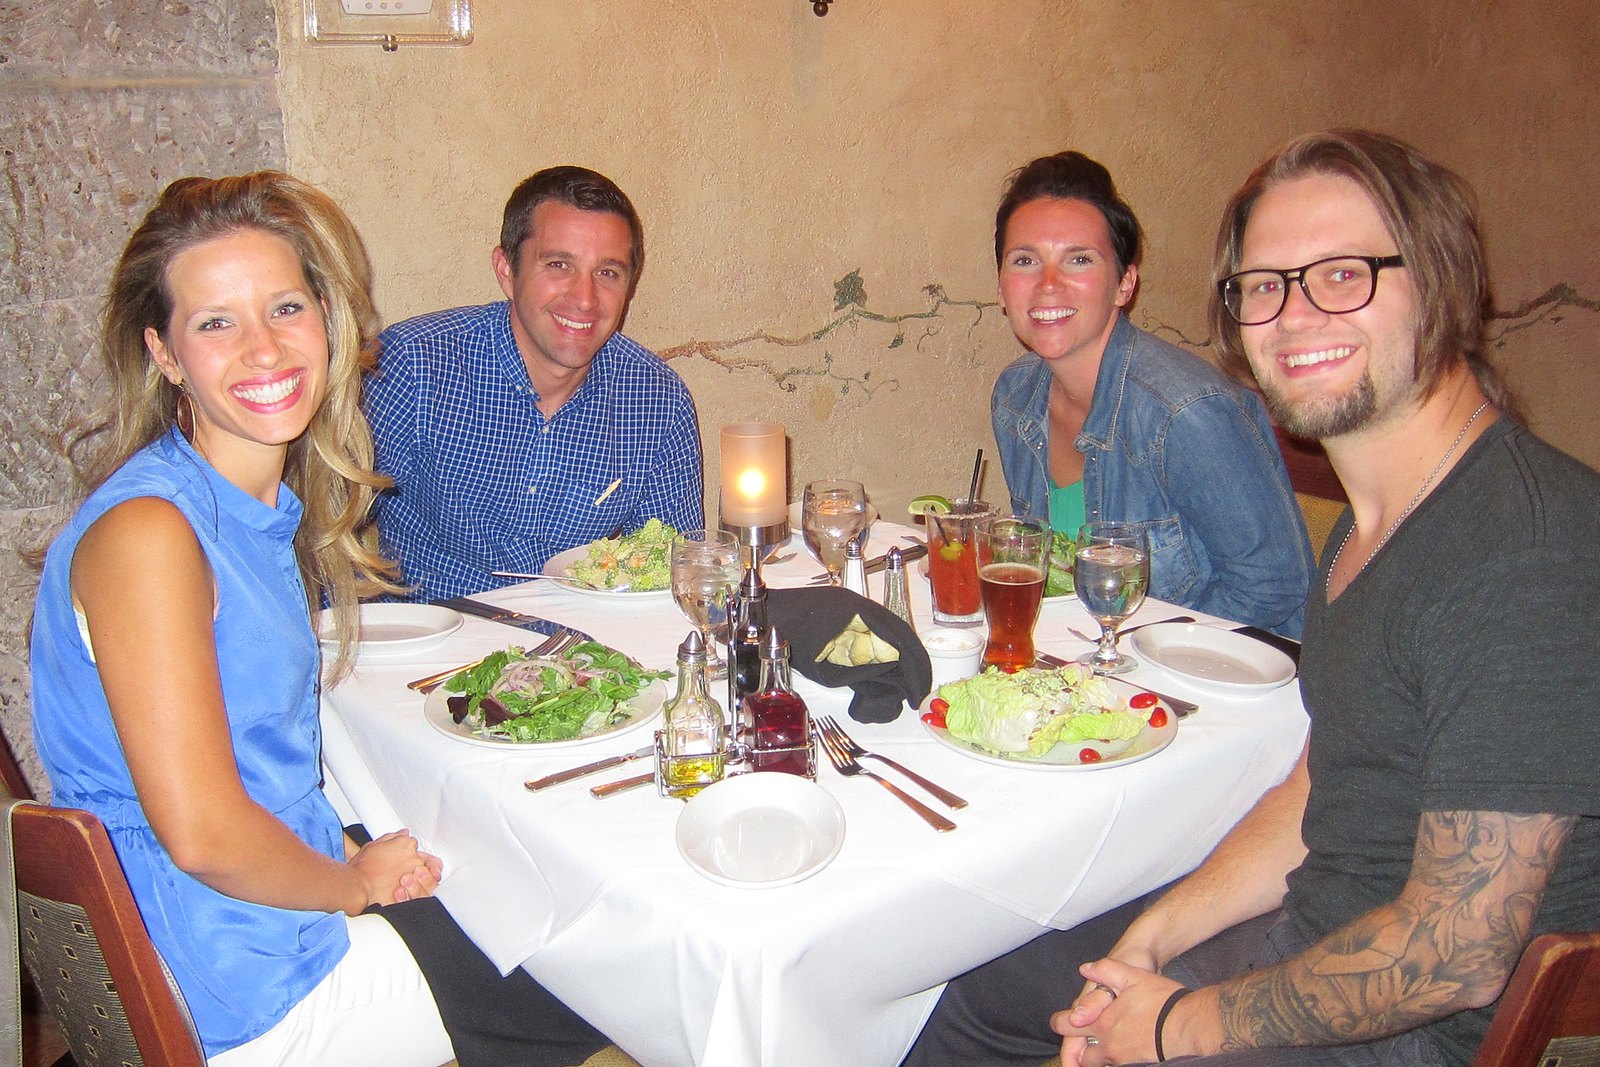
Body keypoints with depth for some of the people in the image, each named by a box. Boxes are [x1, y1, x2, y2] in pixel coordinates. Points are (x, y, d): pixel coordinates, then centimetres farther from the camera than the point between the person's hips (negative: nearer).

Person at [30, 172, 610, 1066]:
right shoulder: (146, 532, -24)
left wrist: (348, 858, -1)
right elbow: (200, 832, -25)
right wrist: (356, 881, -10)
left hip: (290, 886, 8)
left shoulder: (272, 505, 2)